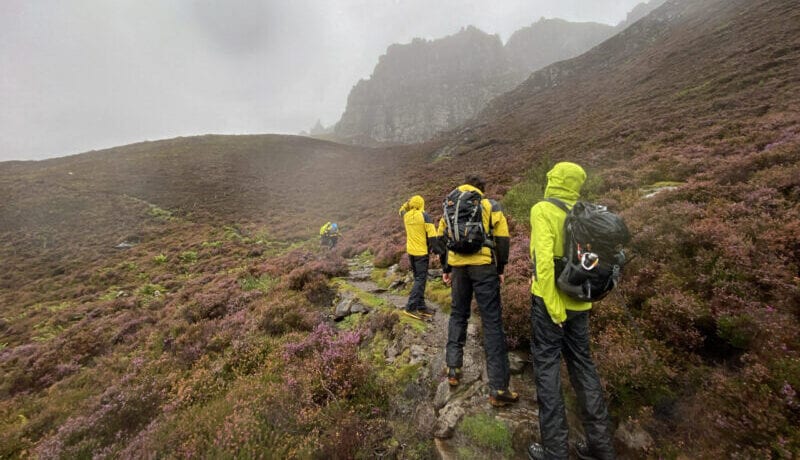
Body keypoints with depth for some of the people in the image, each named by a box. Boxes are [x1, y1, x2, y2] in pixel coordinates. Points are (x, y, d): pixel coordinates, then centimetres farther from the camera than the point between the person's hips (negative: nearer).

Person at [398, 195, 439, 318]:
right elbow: (432, 235, -15)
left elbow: (402, 210, 31)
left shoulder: (406, 215, 4)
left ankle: (421, 306, 19)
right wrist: (436, 250, -8)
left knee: (418, 278, 14)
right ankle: (411, 306, -5)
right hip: (421, 252, -7)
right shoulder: (424, 216, -12)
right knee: (421, 279, -2)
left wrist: (407, 203, 19)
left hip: (411, 251, 7)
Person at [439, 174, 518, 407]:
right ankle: (498, 388, 4)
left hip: (458, 266, 3)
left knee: (458, 315, 19)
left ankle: (453, 369, 23)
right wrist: (500, 269, 8)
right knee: (492, 322, 1)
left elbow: (441, 238, 13)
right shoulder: (491, 205, 6)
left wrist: (445, 269, 18)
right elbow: (502, 239, 0)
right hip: (483, 266, -3)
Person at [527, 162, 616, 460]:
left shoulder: (542, 210, -12)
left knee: (547, 369, 6)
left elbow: (543, 258, -21)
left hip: (551, 301, -6)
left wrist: (552, 307, -16)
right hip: (579, 303, 6)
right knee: (583, 366, 18)